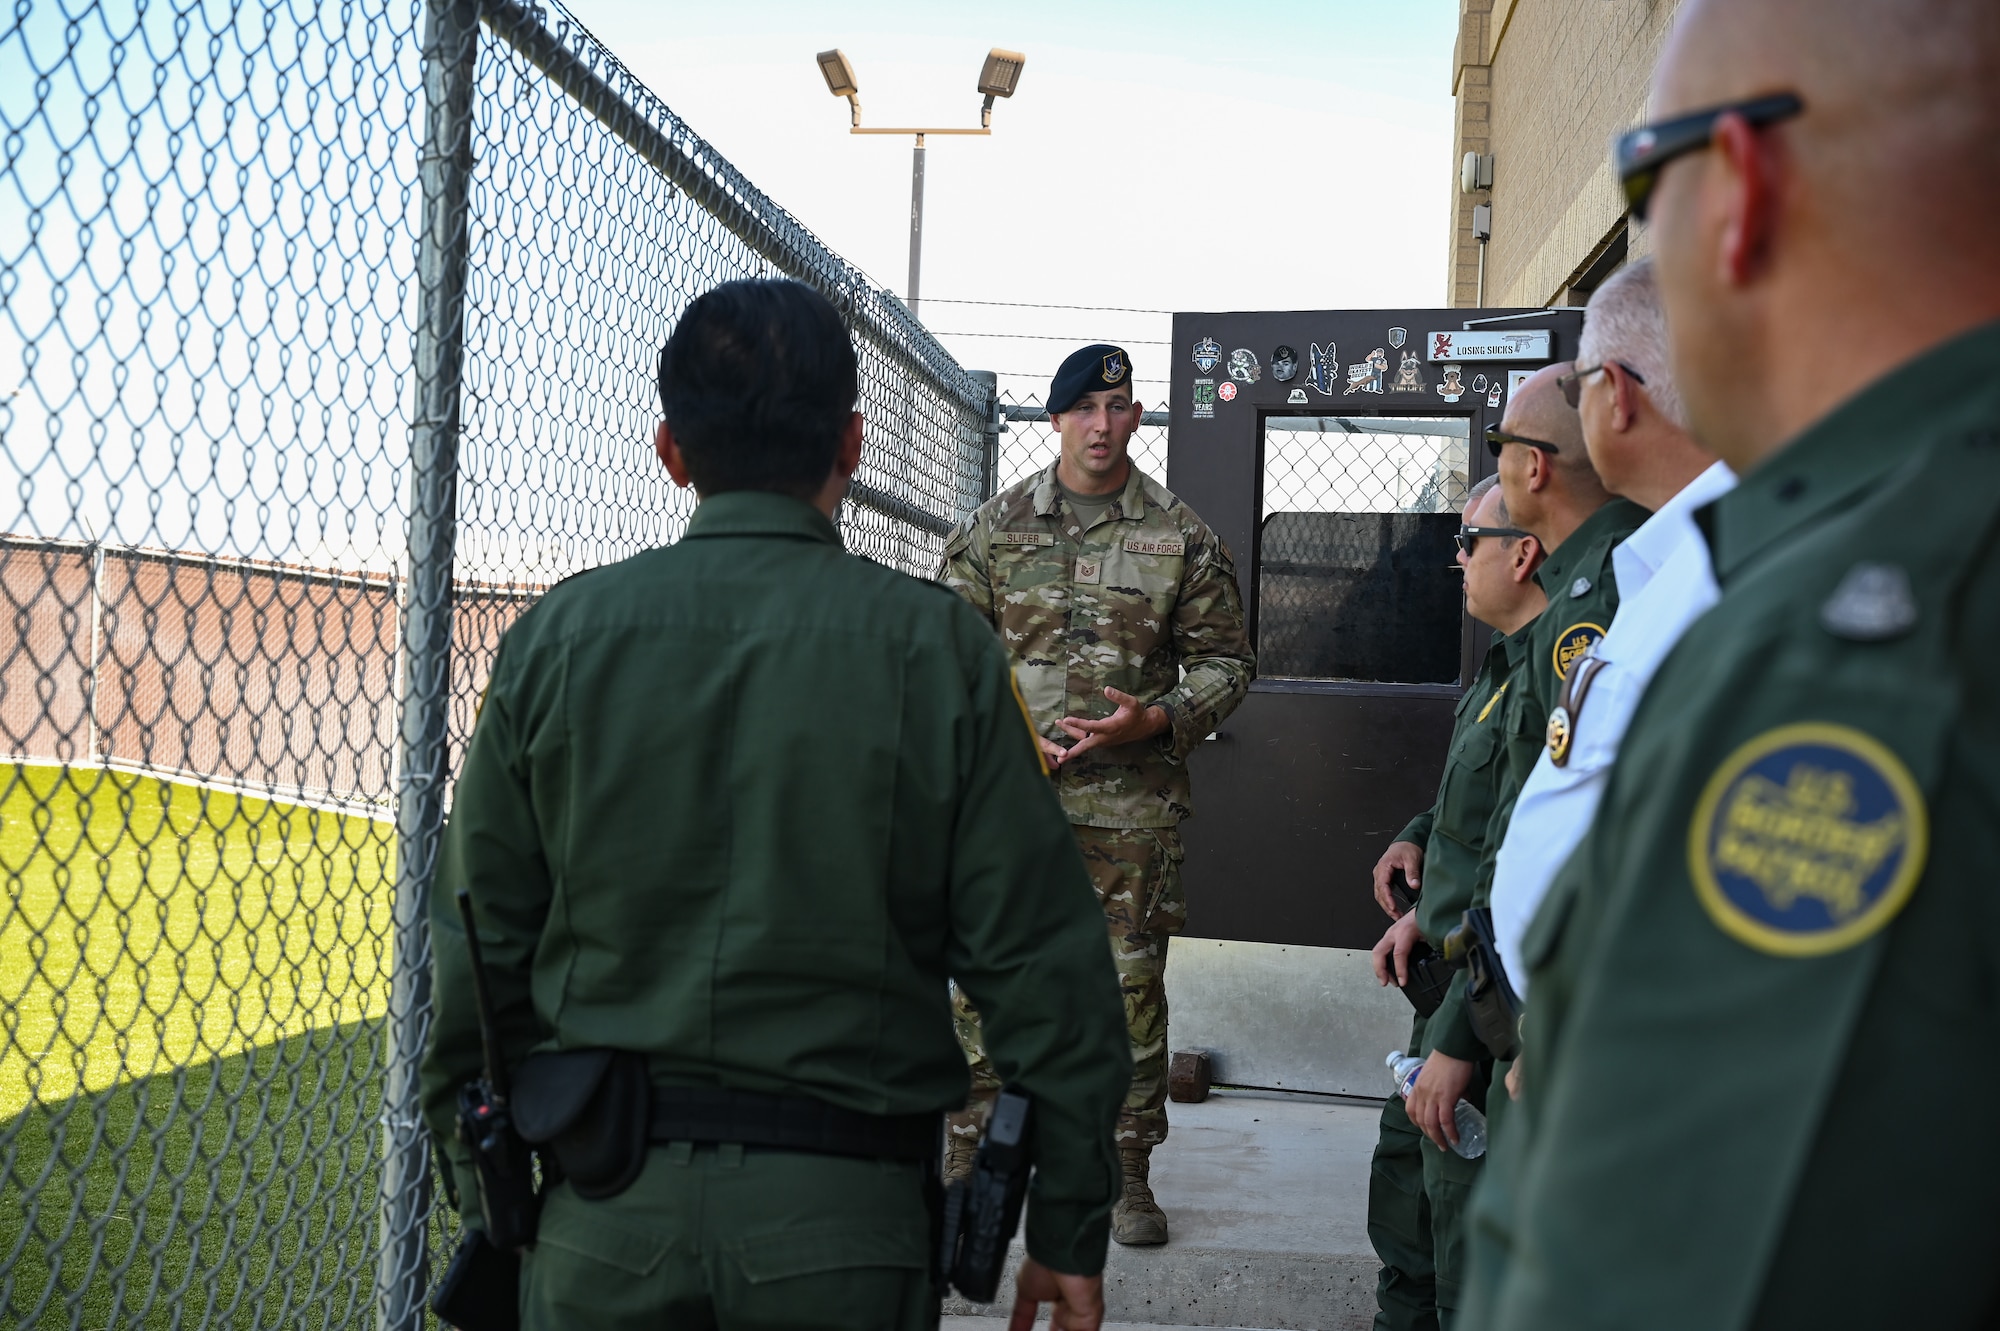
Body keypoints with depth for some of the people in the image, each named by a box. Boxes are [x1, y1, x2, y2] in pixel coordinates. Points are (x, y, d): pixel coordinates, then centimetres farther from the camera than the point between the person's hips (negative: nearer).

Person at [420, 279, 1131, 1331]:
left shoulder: (557, 638, -1)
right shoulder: (936, 649, -6)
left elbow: (481, 947, 3)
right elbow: (1040, 962, -7)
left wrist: (484, 1188, 15)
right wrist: (1069, 1227, 2)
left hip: (603, 1220, 2)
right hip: (846, 1219, -1)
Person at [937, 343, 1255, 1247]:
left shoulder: (1183, 538, 4)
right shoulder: (993, 527, 6)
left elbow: (1224, 661, 7)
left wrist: (1157, 721, -11)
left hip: (1131, 800, 0)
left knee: (1132, 984, 5)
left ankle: (1128, 1170, 20)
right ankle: (969, 1155, 19)